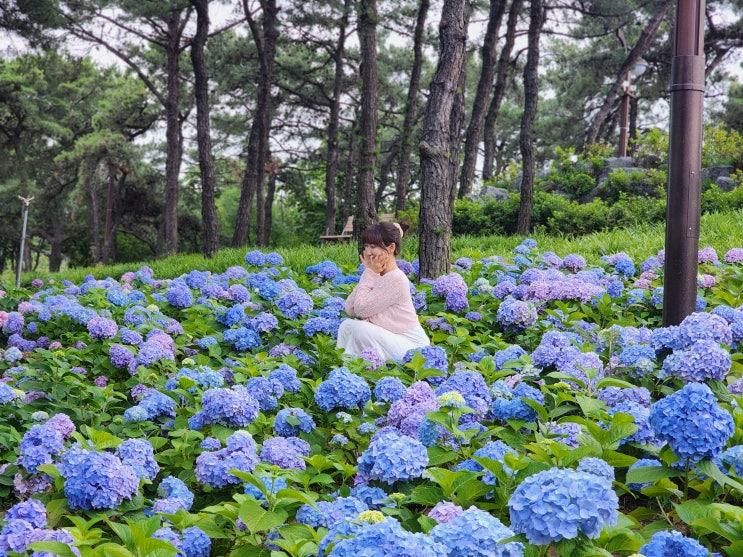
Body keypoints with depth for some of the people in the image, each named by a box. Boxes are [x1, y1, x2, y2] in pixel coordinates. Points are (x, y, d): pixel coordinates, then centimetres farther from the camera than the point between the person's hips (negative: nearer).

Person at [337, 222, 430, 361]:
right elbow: (350, 309, -3)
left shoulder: (395, 279, -20)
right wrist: (369, 272, -6)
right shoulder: (376, 275, 4)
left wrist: (369, 273, -12)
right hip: (390, 338, 8)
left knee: (359, 328, -21)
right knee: (347, 325, -4)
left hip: (411, 345, -8)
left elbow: (361, 309, -20)